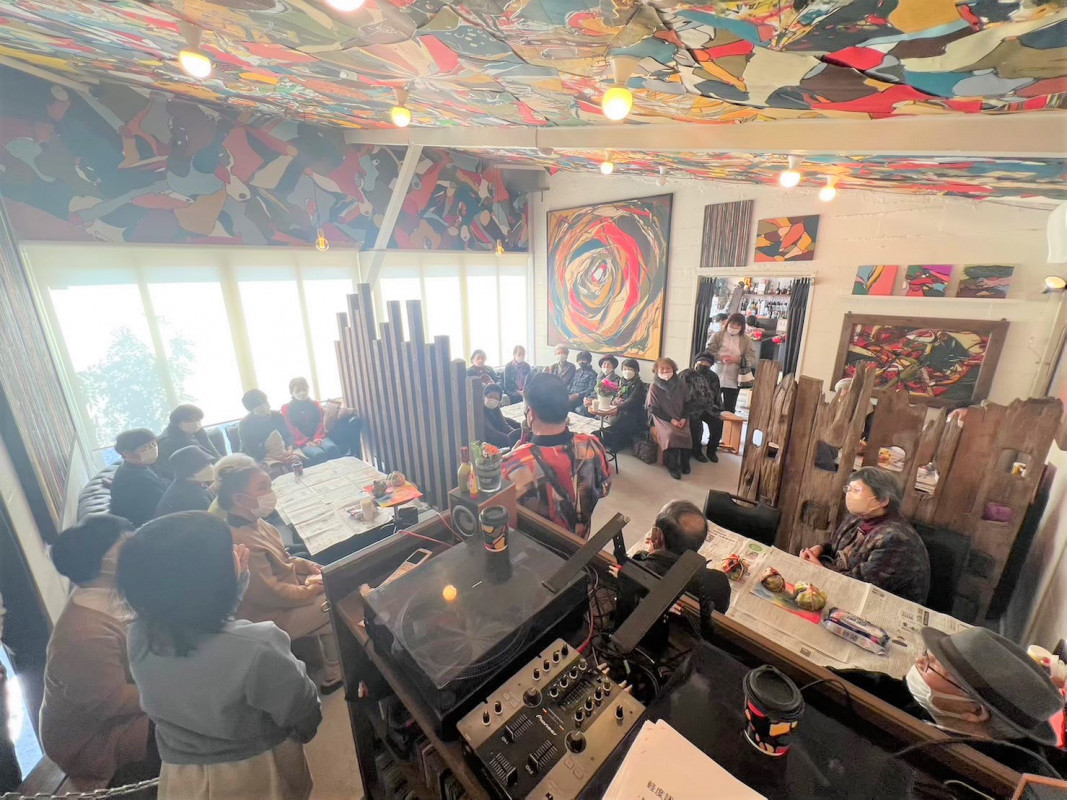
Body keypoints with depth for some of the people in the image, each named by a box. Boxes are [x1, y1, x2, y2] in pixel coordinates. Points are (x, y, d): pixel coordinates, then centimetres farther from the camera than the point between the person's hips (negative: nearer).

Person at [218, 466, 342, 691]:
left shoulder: (254, 522, -3)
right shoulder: (241, 544, -33)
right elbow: (269, 594, -28)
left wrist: (310, 566, -2)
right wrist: (311, 590, -15)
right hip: (269, 617, -9)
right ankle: (332, 676, 16)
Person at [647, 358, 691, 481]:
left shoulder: (681, 384, 1)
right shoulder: (654, 387, -8)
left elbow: (686, 403, 8)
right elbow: (653, 409, -9)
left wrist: (683, 418, -10)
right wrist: (671, 420, -16)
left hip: (680, 418, 3)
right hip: (663, 419, -3)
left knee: (687, 434, -23)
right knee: (671, 434, -30)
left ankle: (684, 463, 1)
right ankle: (672, 466, -14)